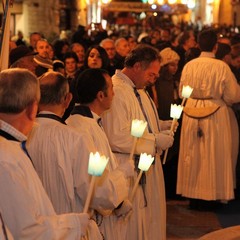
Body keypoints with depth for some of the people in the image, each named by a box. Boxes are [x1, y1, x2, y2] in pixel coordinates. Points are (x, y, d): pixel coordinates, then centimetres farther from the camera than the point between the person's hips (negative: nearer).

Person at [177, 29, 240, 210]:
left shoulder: (189, 66, -4)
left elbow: (182, 92, 7)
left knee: (193, 155, 14)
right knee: (213, 156, 8)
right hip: (215, 116, -3)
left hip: (191, 115, 4)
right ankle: (210, 197, 14)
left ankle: (194, 197, 21)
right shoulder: (221, 67, -14)